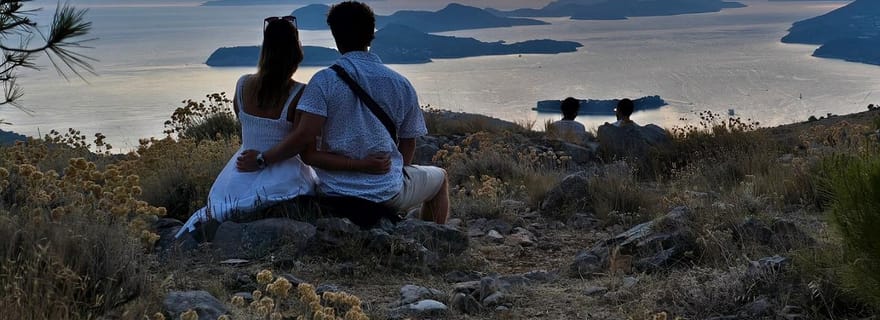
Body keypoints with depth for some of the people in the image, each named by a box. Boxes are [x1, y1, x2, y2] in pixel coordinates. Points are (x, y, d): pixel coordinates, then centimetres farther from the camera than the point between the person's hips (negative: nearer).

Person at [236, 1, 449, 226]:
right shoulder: (400, 85, -2)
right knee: (439, 178, 29)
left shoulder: (324, 81, -9)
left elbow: (305, 137, -19)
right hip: (387, 194, 0)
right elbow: (408, 144, 6)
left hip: (333, 192, 1)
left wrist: (261, 159, -7)